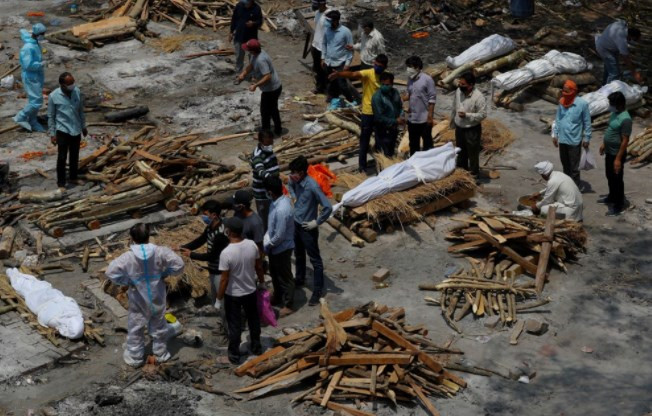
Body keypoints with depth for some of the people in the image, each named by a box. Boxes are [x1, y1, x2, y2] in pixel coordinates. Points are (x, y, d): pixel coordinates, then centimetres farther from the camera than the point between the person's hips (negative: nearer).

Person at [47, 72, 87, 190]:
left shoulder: (77, 92, -5)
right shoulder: (54, 96, -16)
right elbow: (51, 116, -8)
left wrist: (83, 126, 15)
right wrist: (52, 134, -7)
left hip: (76, 129, 4)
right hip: (62, 130, -4)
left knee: (74, 156, 17)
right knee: (62, 157, 1)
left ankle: (73, 178, 34)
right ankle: (61, 183, 11)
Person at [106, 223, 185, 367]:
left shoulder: (128, 257, -22)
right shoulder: (160, 252, -18)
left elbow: (111, 272, -23)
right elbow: (179, 265, -15)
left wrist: (127, 281, -9)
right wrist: (164, 273, -1)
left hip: (138, 301, -2)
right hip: (157, 298, 2)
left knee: (136, 329, 16)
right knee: (159, 326, 21)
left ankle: (135, 357, 28)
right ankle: (161, 354, 34)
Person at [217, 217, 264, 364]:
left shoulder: (226, 253, -28)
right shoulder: (252, 245, -14)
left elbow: (224, 280, -22)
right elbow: (259, 267, 0)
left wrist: (219, 299, -10)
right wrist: (262, 282, 18)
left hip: (233, 295, -4)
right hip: (250, 291, 4)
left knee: (235, 325, 13)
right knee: (253, 320, 24)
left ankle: (234, 355, 27)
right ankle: (256, 347, 41)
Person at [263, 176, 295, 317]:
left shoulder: (281, 210, -36)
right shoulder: (281, 199, -6)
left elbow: (279, 236, -28)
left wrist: (267, 246, -13)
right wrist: (267, 236, 7)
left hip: (282, 248, -9)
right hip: (276, 247, 9)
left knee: (285, 276, 10)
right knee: (274, 273, 26)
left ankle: (288, 305, 28)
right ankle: (277, 297, 47)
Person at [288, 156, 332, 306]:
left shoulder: (312, 186, -30)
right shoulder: (296, 181, -7)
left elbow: (328, 207, -29)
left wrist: (317, 222, -20)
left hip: (308, 228, -8)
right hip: (296, 224, 8)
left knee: (315, 260, 6)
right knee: (298, 254, 27)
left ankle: (318, 291, 16)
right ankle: (300, 279, 49)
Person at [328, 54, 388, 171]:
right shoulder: (368, 74, -17)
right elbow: (352, 74, -35)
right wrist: (338, 74, -54)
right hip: (368, 113, -4)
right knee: (365, 140, 4)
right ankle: (362, 165, 14)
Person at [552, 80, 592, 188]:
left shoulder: (582, 103, -13)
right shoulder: (562, 102, 2)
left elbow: (587, 122, -7)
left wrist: (587, 138, -6)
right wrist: (555, 134, 11)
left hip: (574, 141, -5)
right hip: (562, 139, 6)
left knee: (574, 167, -1)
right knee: (565, 165, 18)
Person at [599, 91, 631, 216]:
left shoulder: (625, 119, -27)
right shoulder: (615, 113, 2)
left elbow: (625, 141, -25)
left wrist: (618, 159, -24)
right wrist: (604, 144, 24)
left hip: (616, 154, -9)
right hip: (609, 152, 9)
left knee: (617, 179, 3)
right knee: (610, 177, 24)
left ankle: (618, 205, 15)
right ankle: (612, 197, 42)